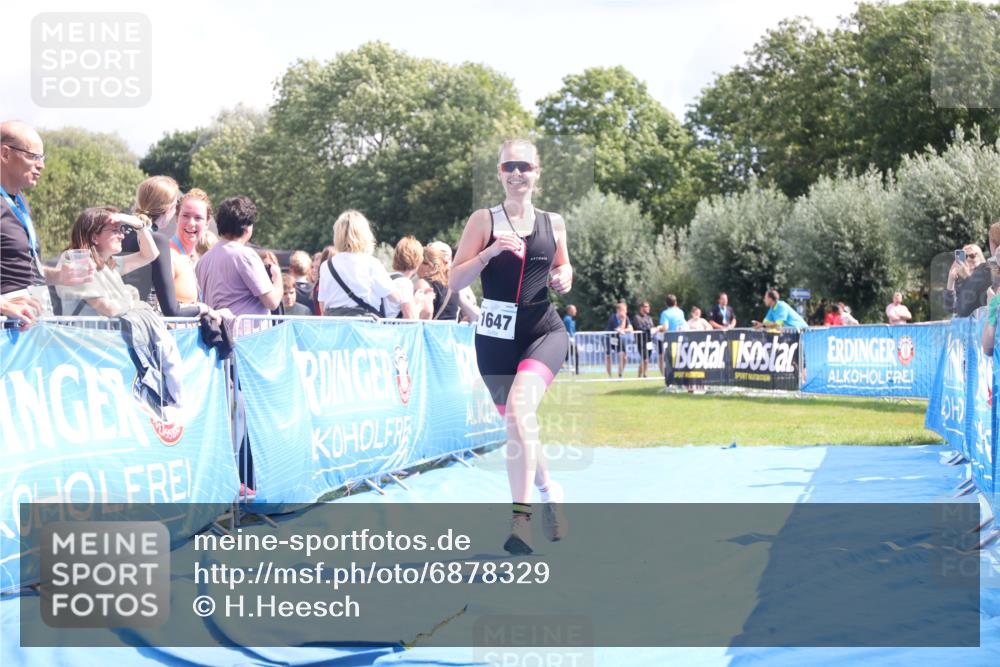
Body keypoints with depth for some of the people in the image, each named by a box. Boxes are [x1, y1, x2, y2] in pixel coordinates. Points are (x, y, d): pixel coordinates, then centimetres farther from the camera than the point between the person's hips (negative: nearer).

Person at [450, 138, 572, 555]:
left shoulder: (553, 223, 7)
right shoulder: (484, 220, 1)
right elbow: (455, 280, -4)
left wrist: (564, 279, -1)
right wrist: (490, 252, -19)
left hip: (544, 331, -1)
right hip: (496, 337, 1)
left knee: (519, 407, -25)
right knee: (517, 424, 9)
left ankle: (521, 515, -24)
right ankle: (549, 490, 38)